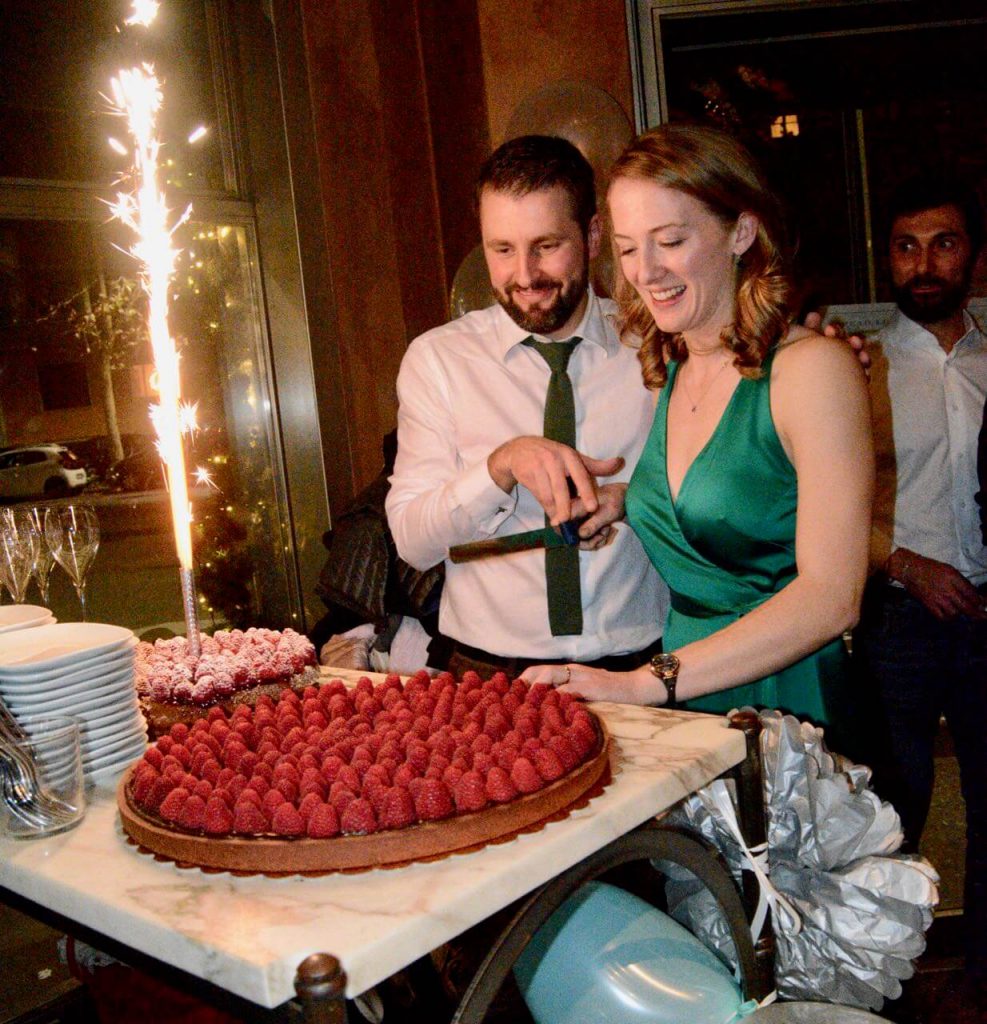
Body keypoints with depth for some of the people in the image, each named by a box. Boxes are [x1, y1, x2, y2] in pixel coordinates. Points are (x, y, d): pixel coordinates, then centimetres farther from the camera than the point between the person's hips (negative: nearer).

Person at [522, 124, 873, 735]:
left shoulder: (814, 367, -9)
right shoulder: (665, 371, 10)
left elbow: (830, 598, -16)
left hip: (786, 711, -3)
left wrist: (647, 683, -22)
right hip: (683, 717, 4)